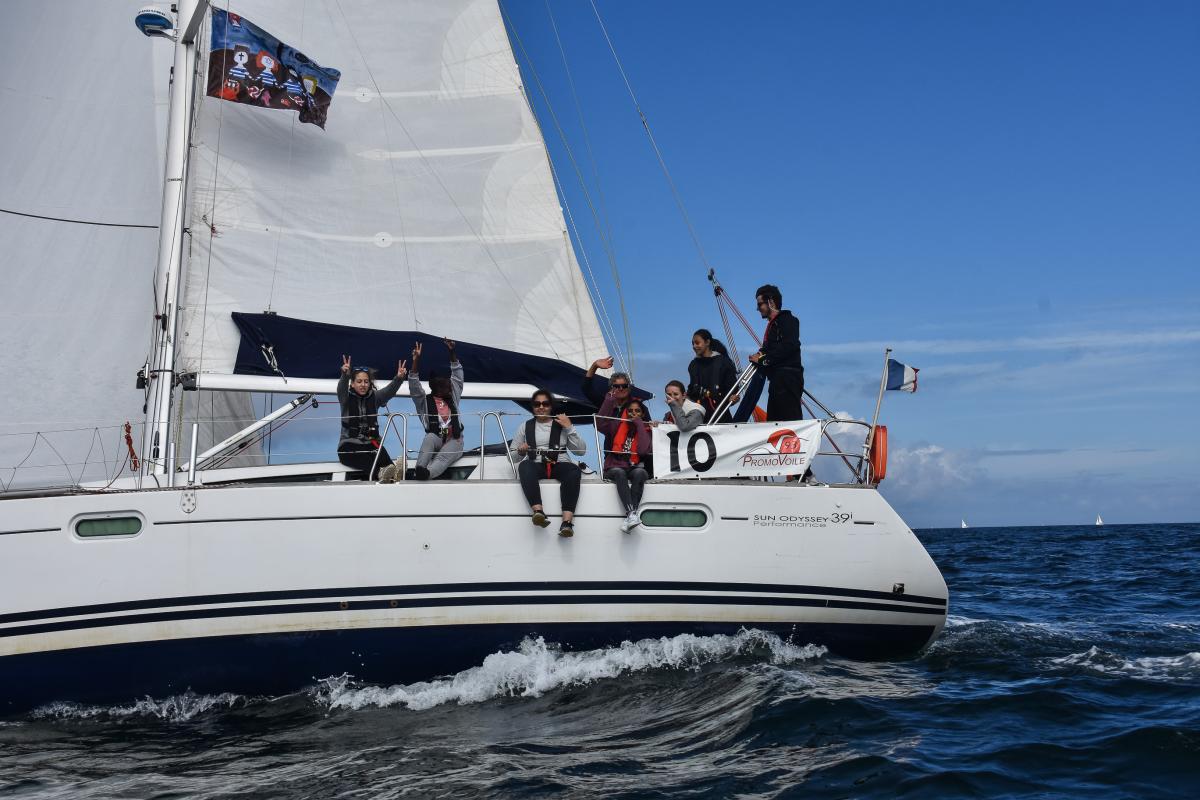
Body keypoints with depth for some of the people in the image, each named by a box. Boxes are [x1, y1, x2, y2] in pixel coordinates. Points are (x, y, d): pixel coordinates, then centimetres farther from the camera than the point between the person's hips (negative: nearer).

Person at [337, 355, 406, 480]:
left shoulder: (374, 397, 11)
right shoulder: (346, 398, 5)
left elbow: (390, 390, -7)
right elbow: (342, 387, -18)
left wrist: (399, 378, -29)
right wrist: (345, 374, -42)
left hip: (371, 444, 3)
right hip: (349, 446, -3)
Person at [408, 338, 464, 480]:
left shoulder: (452, 397, 15)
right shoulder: (424, 401, 6)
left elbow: (457, 375, 11)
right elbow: (414, 386, -9)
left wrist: (452, 352, 0)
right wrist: (416, 360, -19)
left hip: (453, 441, 1)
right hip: (435, 440, -1)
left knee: (443, 457, -32)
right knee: (430, 437, -36)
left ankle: (425, 474, -63)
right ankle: (419, 470, -56)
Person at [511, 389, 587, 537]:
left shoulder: (562, 425, 19)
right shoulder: (526, 426, 20)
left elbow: (581, 451, 11)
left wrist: (569, 428, 2)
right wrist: (520, 451, -5)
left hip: (558, 465, 0)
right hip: (536, 465, 0)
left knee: (574, 469, -34)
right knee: (524, 465, -35)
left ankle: (567, 521, -48)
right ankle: (538, 512, -53)